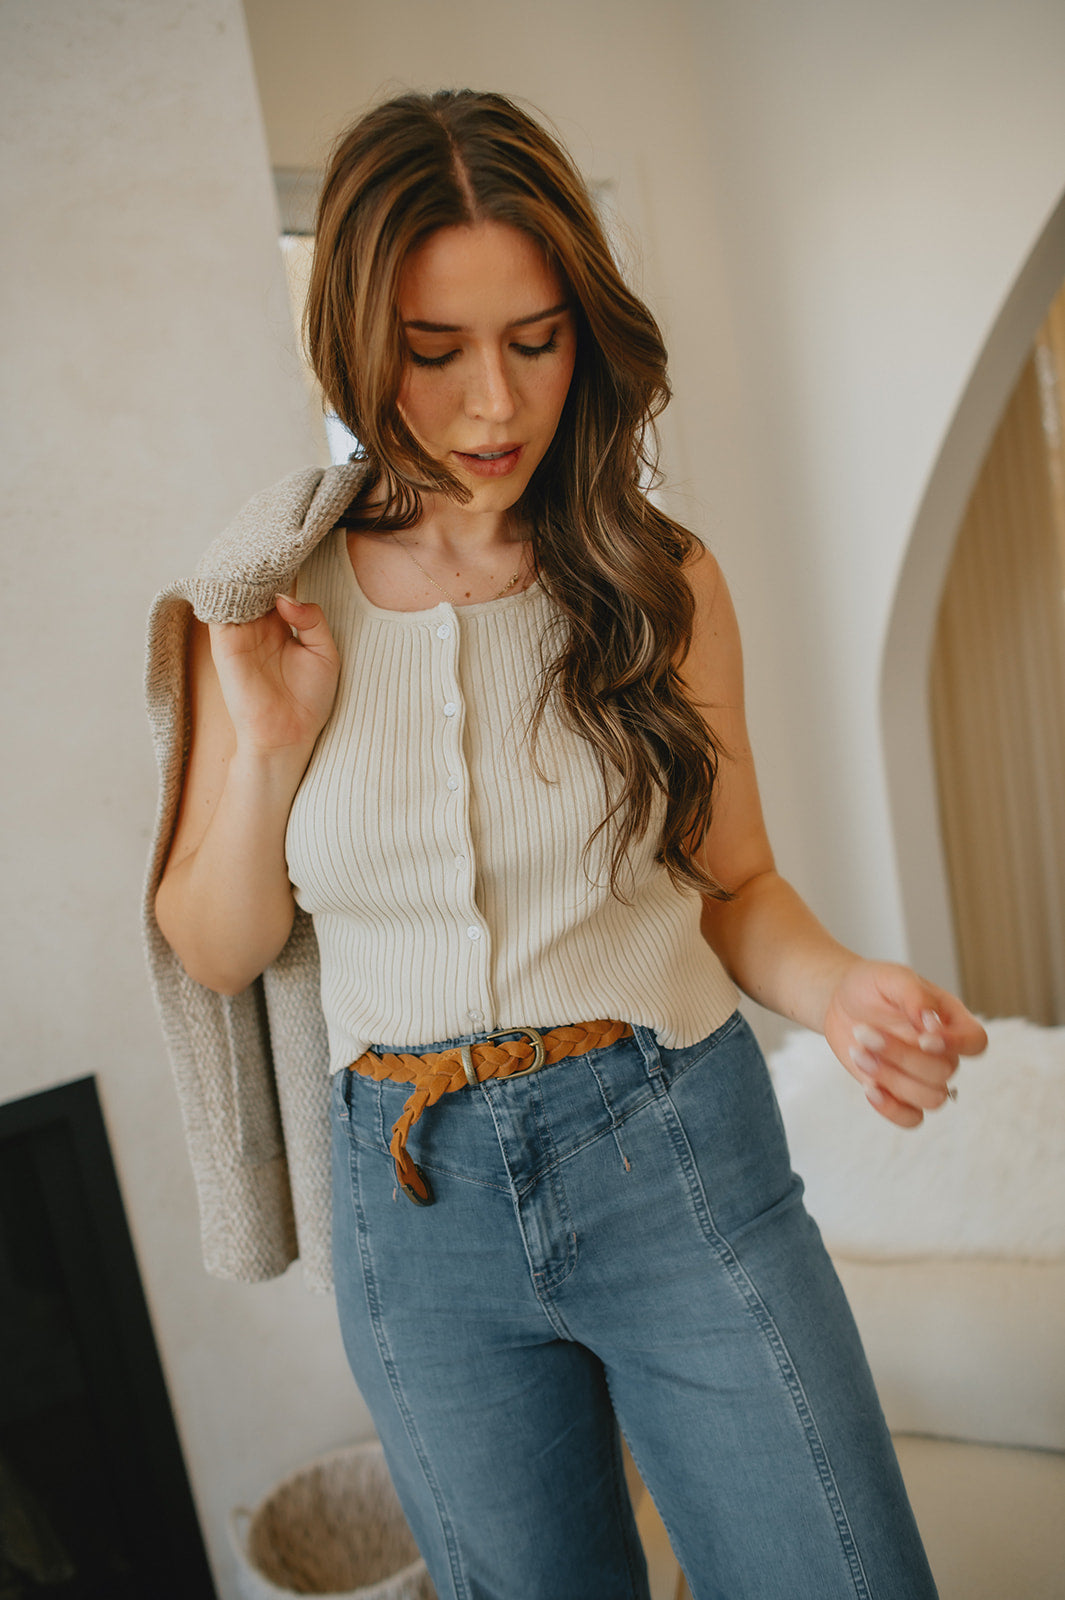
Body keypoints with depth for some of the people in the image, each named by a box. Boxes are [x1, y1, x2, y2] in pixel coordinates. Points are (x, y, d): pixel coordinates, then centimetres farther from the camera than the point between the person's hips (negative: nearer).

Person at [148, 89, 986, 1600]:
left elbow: (732, 881, 3)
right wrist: (267, 744, -14)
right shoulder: (270, 609, -3)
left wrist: (841, 987, -18)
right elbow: (215, 951, 2)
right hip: (413, 1194, 2)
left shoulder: (662, 582, -5)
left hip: (678, 1152, -1)